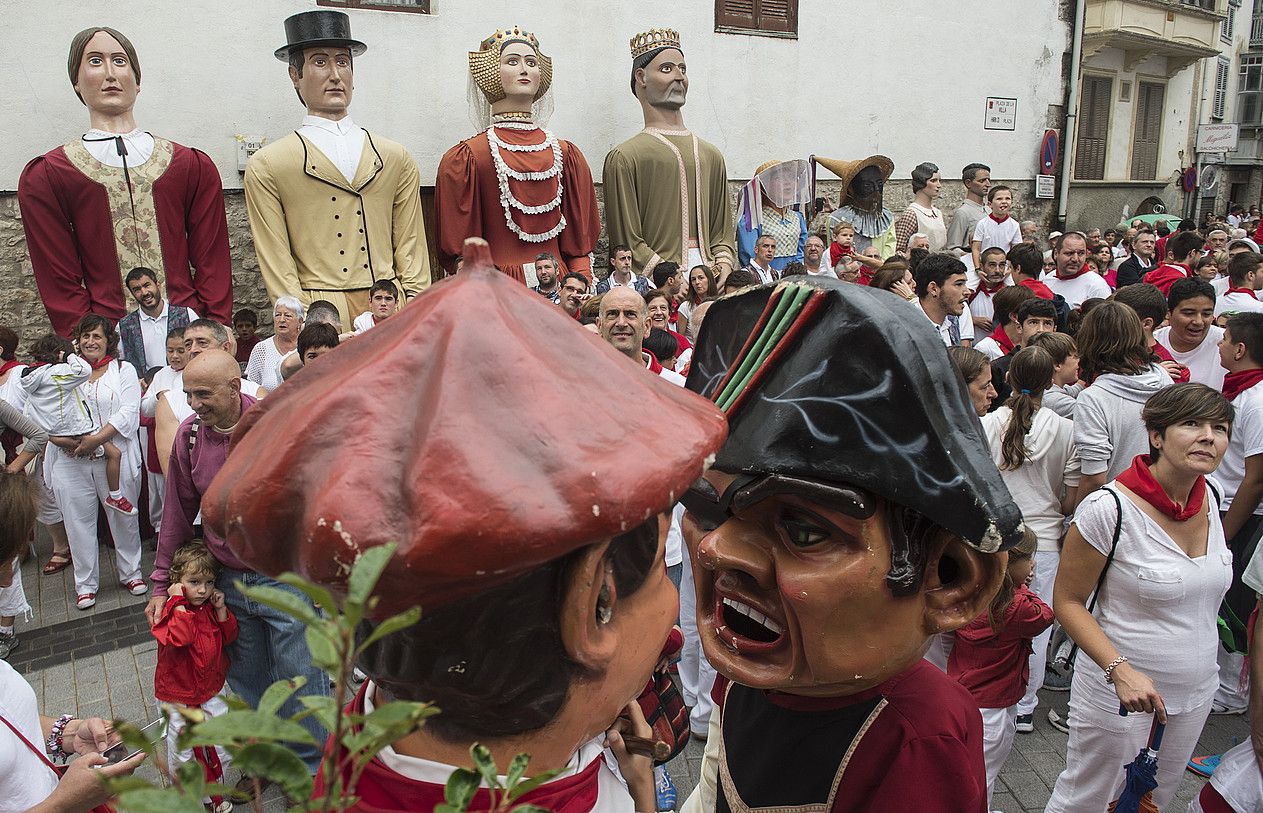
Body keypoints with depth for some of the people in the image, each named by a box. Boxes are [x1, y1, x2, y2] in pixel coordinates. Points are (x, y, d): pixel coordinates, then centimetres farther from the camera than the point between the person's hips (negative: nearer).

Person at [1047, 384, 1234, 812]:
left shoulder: (1209, 497, -3)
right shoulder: (1108, 508, -24)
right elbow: (1067, 601, -17)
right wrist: (1120, 669, -27)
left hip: (1195, 694, 6)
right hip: (1118, 693, -6)